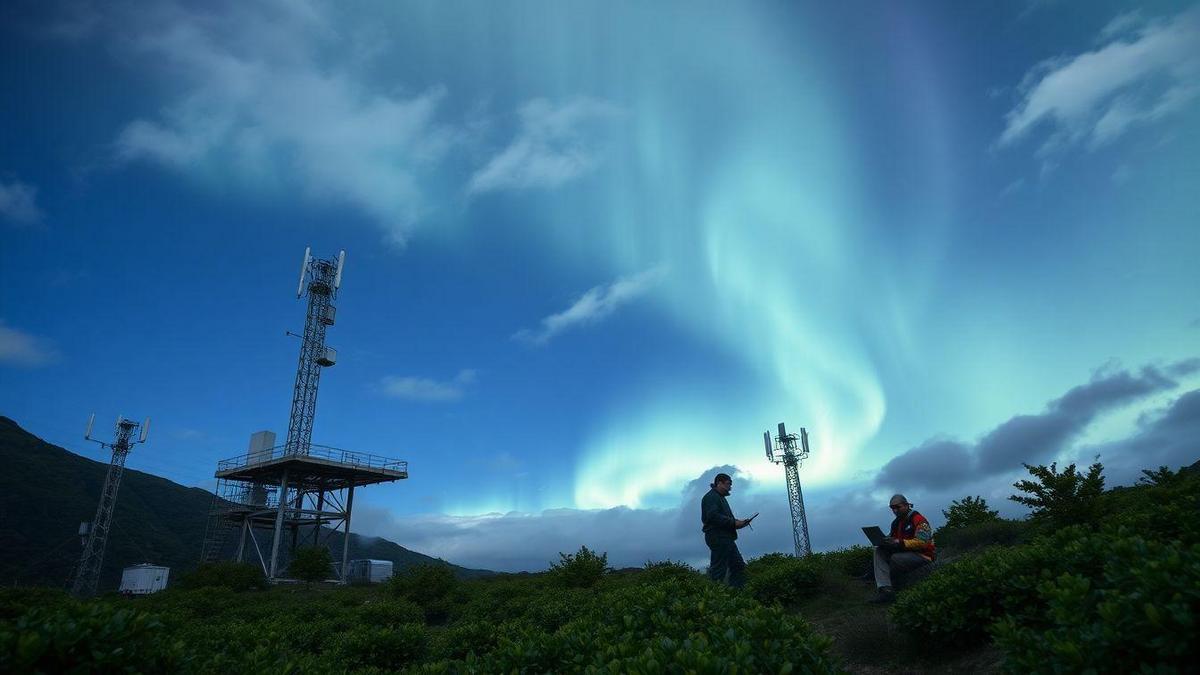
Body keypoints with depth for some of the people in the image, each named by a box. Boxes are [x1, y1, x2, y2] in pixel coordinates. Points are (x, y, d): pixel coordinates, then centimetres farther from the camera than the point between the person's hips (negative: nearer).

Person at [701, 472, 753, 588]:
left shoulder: (720, 497, 25)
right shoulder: (711, 497, -9)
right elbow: (713, 516, -23)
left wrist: (737, 522, 7)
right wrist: (734, 522, -19)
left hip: (726, 538, 11)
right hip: (718, 538, -11)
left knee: (738, 565, 10)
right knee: (718, 569, -9)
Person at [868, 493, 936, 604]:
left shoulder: (918, 519, -12)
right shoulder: (896, 522, 15)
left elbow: (922, 542, -21)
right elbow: (892, 538, 13)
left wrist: (900, 542, -29)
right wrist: (883, 541, -12)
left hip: (923, 555, -8)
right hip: (905, 553, 8)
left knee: (895, 558, -31)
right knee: (879, 551, -13)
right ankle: (886, 590, -29)